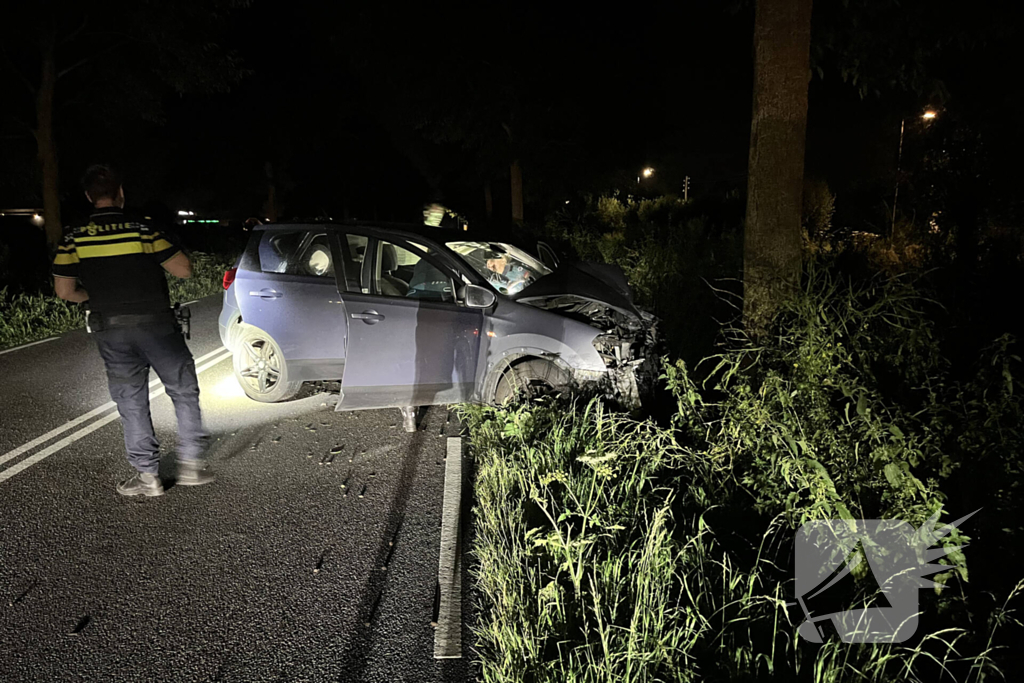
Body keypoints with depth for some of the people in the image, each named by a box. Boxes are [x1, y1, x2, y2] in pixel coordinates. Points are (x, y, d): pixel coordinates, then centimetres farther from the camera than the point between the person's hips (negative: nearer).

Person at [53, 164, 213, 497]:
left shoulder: (74, 237, 0)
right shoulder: (142, 229, -9)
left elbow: (65, 291, 0)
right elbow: (184, 270, -10)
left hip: (111, 332, 3)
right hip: (155, 325, -2)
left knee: (131, 402, 11)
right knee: (184, 391, 12)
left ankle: (147, 475, 15)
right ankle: (190, 463, 11)